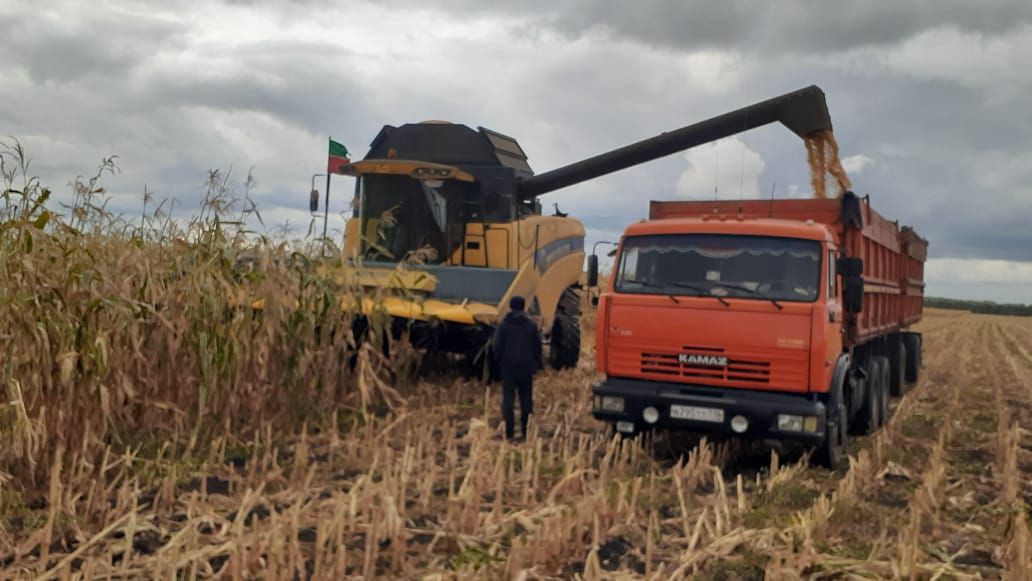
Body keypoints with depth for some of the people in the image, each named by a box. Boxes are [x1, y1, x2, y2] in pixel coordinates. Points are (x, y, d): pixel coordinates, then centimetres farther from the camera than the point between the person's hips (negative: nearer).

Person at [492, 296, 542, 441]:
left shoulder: (503, 325, -5)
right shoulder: (531, 325, 0)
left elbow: (496, 346, -7)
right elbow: (537, 346, 1)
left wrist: (498, 361, 9)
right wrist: (535, 363, 13)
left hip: (508, 366, -1)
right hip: (526, 366, 1)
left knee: (508, 398, 3)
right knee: (525, 398, 9)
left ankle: (509, 432, -1)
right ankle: (524, 431, 7)